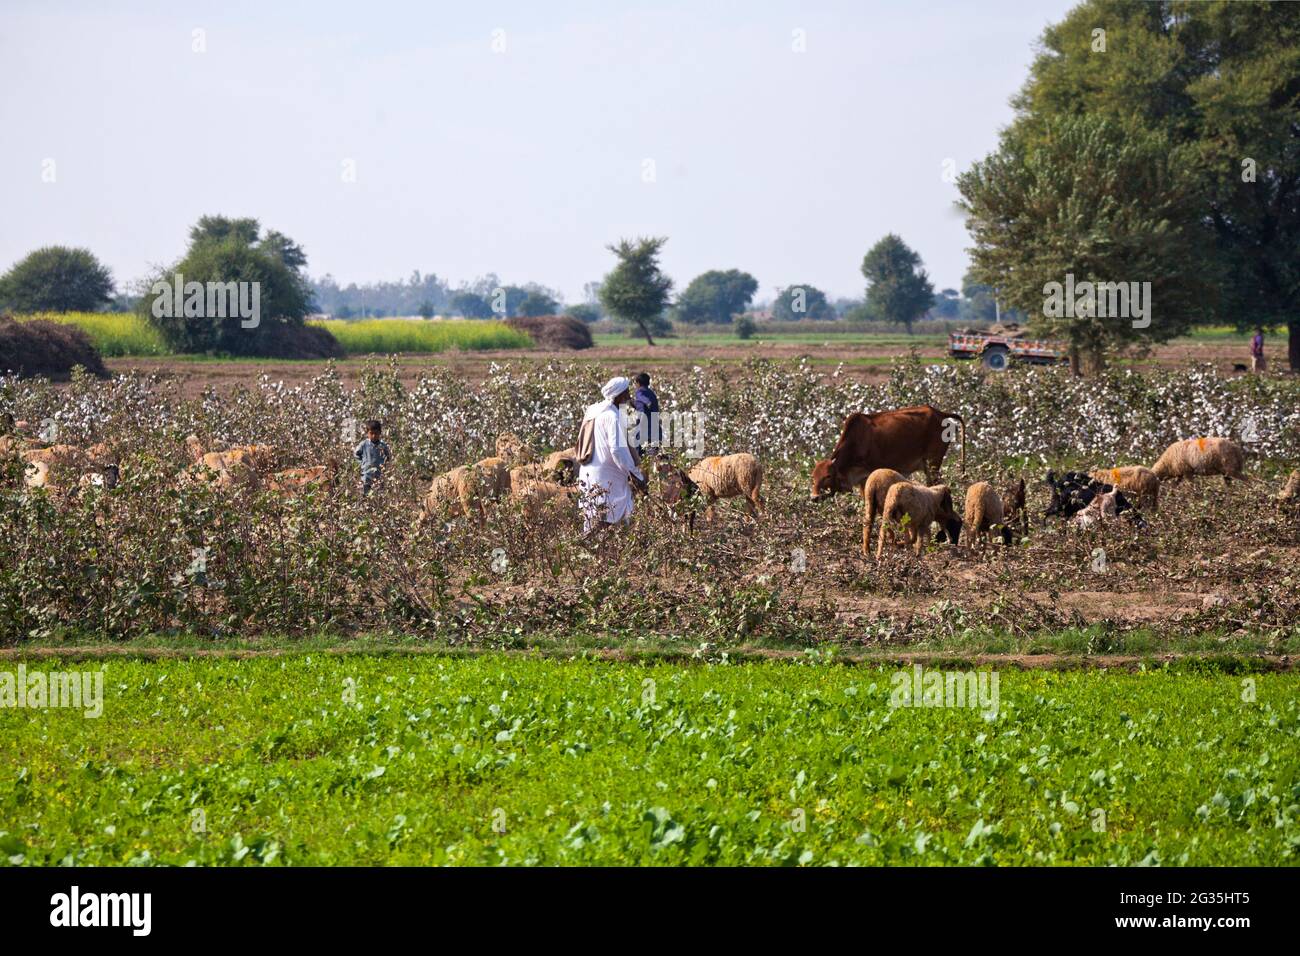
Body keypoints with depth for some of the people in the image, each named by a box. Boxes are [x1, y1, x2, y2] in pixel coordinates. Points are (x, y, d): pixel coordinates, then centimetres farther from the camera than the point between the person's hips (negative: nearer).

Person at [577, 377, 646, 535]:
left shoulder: (593, 411, 12)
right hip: (607, 479, -9)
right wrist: (636, 475, -16)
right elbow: (618, 450, -22)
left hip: (587, 474, 9)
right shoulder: (613, 416, -15)